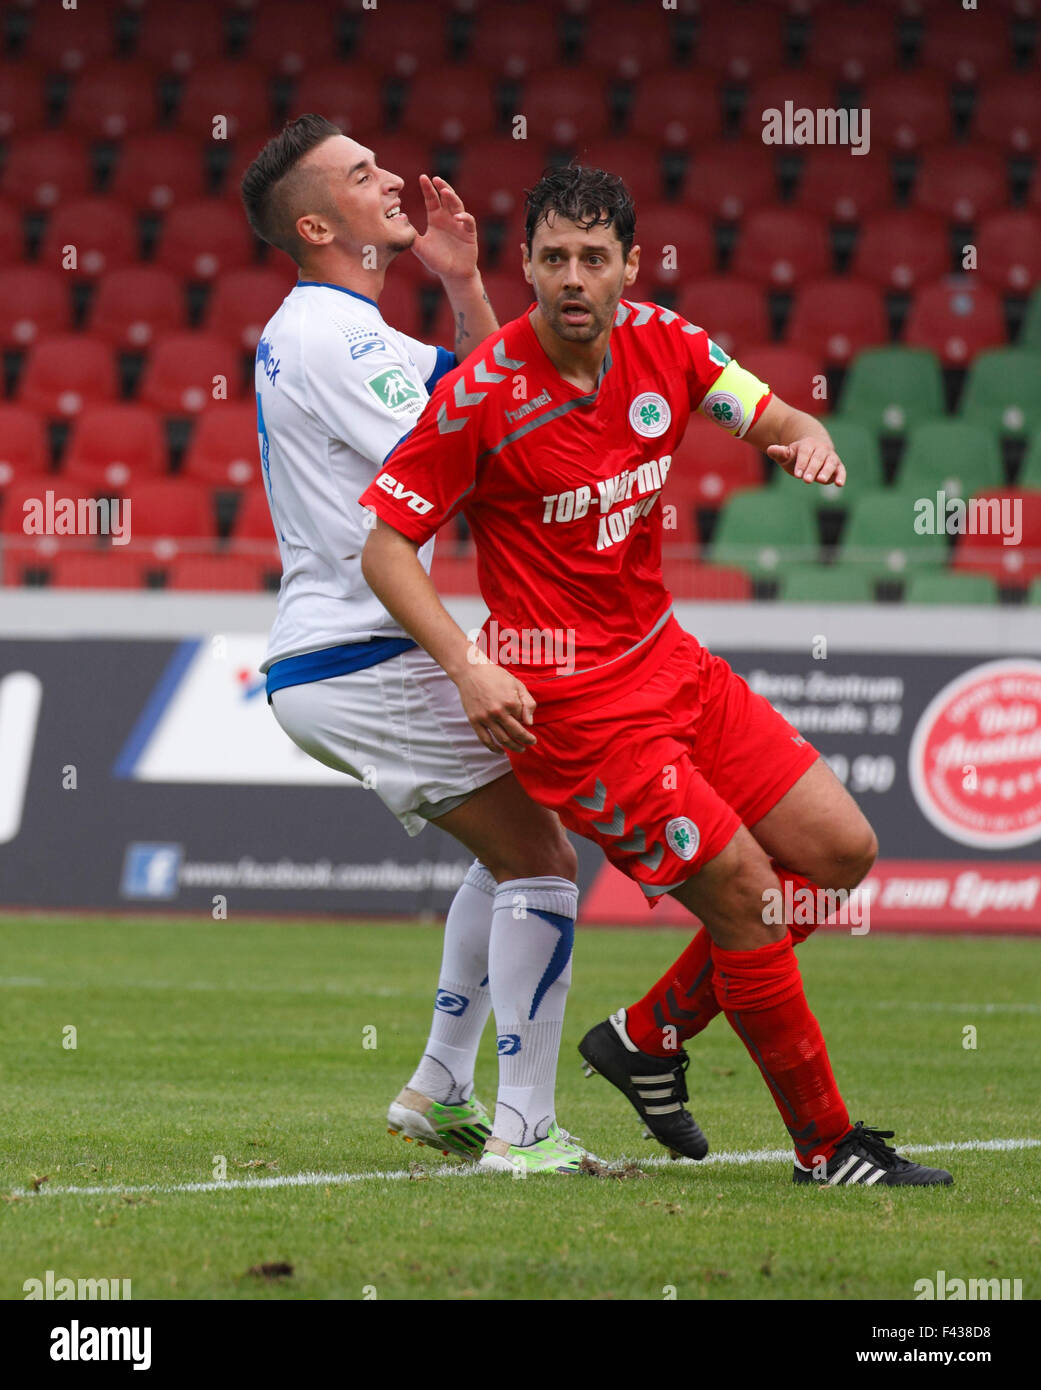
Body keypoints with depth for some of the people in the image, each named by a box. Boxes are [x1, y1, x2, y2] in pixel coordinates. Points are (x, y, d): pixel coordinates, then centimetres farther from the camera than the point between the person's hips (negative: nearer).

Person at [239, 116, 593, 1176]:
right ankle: (522, 1131, -11)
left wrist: (462, 284, 9)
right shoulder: (334, 334, -15)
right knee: (540, 862, -9)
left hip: (316, 662, 10)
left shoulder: (312, 327, 17)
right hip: (363, 662, -10)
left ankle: (439, 1090, 24)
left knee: (518, 845, 22)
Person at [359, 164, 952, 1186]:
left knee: (841, 850, 6)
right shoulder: (481, 394, -17)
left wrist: (807, 442, -15)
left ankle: (646, 1042, 19)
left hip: (670, 666, 8)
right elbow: (384, 543, -12)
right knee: (745, 890, -10)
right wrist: (469, 664, -25)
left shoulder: (662, 344, 0)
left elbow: (781, 422, 10)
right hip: (568, 701, -8)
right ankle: (823, 1145, 4)